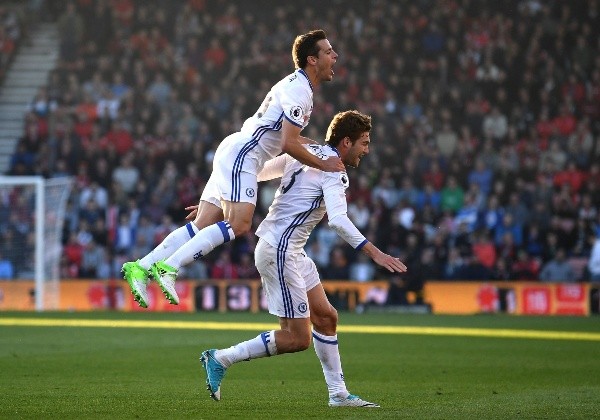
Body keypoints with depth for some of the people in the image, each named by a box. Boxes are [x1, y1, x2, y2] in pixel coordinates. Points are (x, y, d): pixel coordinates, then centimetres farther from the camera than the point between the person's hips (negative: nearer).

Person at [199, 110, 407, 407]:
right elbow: (338, 220, -28)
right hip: (279, 251, -10)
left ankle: (338, 393, 18)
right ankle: (220, 359, -1)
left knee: (326, 316, 13)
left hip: (292, 252, 10)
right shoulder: (332, 170, -14)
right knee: (298, 339, -7)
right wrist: (375, 254, -30)